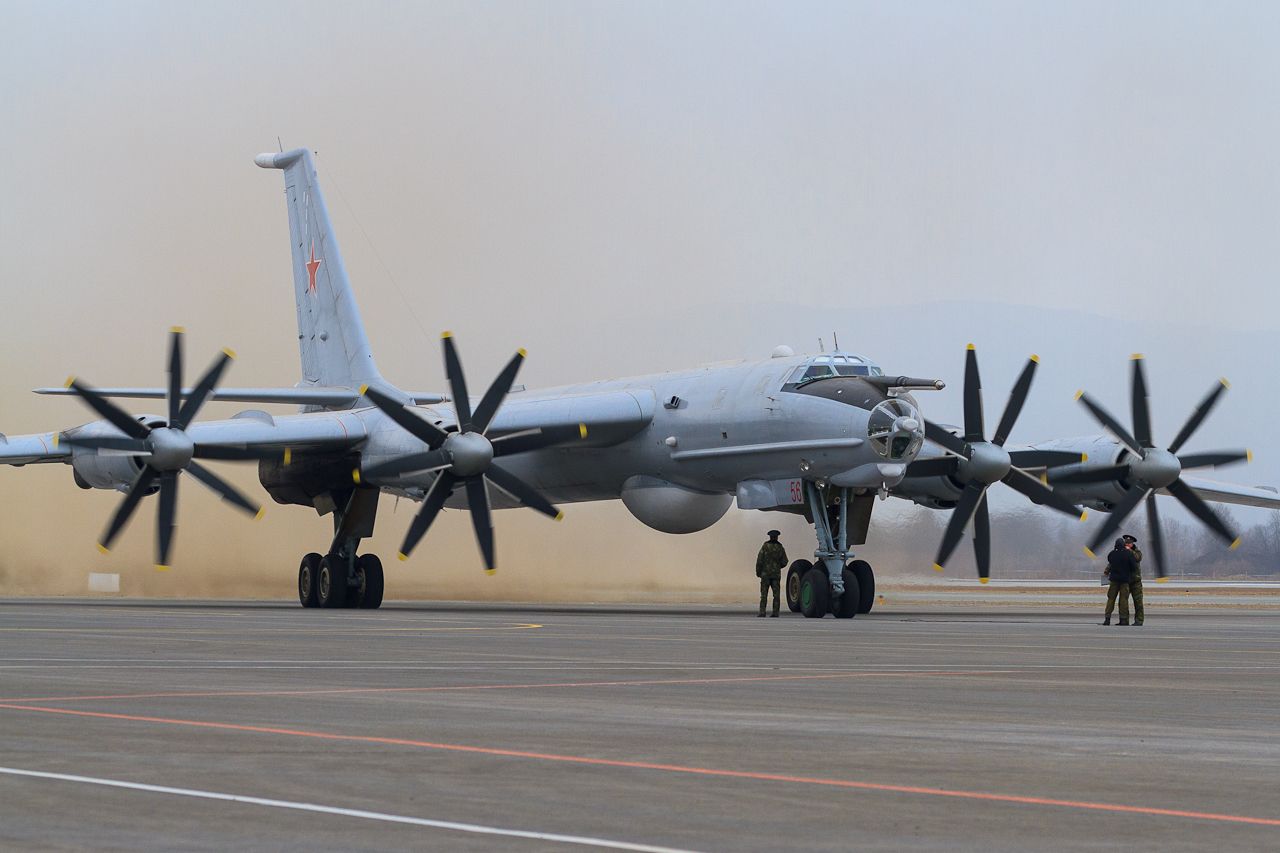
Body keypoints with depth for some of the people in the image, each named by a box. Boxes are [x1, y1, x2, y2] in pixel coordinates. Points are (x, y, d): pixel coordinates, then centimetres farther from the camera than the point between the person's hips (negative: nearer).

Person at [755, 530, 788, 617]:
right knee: (776, 594, 4)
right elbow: (784, 562, 3)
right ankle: (775, 612, -1)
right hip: (776, 574, 2)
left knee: (764, 594, -1)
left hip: (765, 573, -2)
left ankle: (762, 612, -6)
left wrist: (758, 572, 2)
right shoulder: (780, 548, 1)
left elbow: (759, 561, -9)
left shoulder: (765, 547, -6)